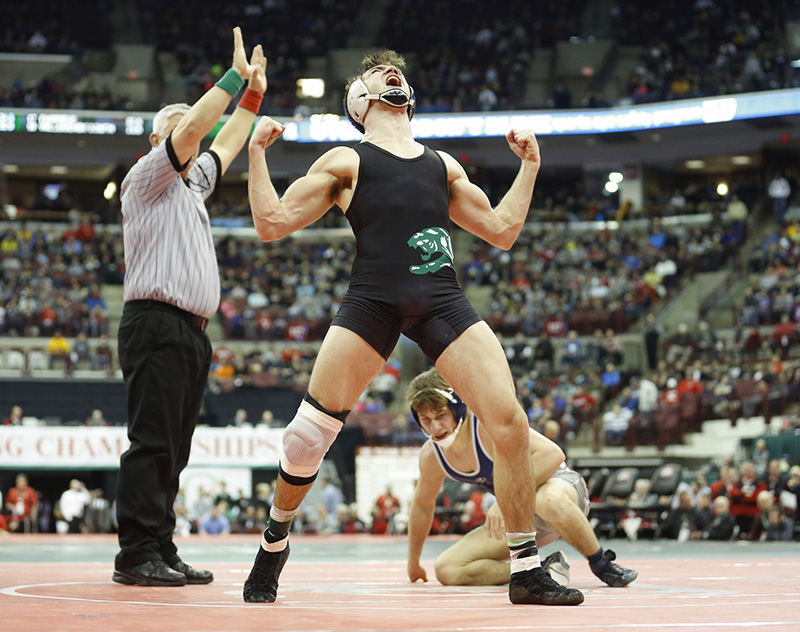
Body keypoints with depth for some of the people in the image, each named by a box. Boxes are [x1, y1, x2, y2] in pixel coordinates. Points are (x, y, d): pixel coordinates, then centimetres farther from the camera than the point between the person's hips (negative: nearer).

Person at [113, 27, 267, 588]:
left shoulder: (191, 183, 25)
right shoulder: (148, 178, 1)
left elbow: (225, 145, 36)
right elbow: (195, 126, -9)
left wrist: (253, 96, 30)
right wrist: (235, 77, -3)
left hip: (192, 332, 9)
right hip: (157, 325, -9)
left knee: (173, 450, 6)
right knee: (151, 443, -13)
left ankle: (162, 552, 8)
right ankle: (137, 555, -14)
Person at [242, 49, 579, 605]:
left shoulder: (443, 165, 29)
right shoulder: (345, 162, 19)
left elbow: (502, 231, 30)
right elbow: (272, 224, 13)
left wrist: (529, 164, 28)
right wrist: (257, 151, 8)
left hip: (443, 299, 3)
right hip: (372, 299, -2)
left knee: (509, 421, -11)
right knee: (311, 429, -8)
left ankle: (527, 570, 0)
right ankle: (274, 543, 19)